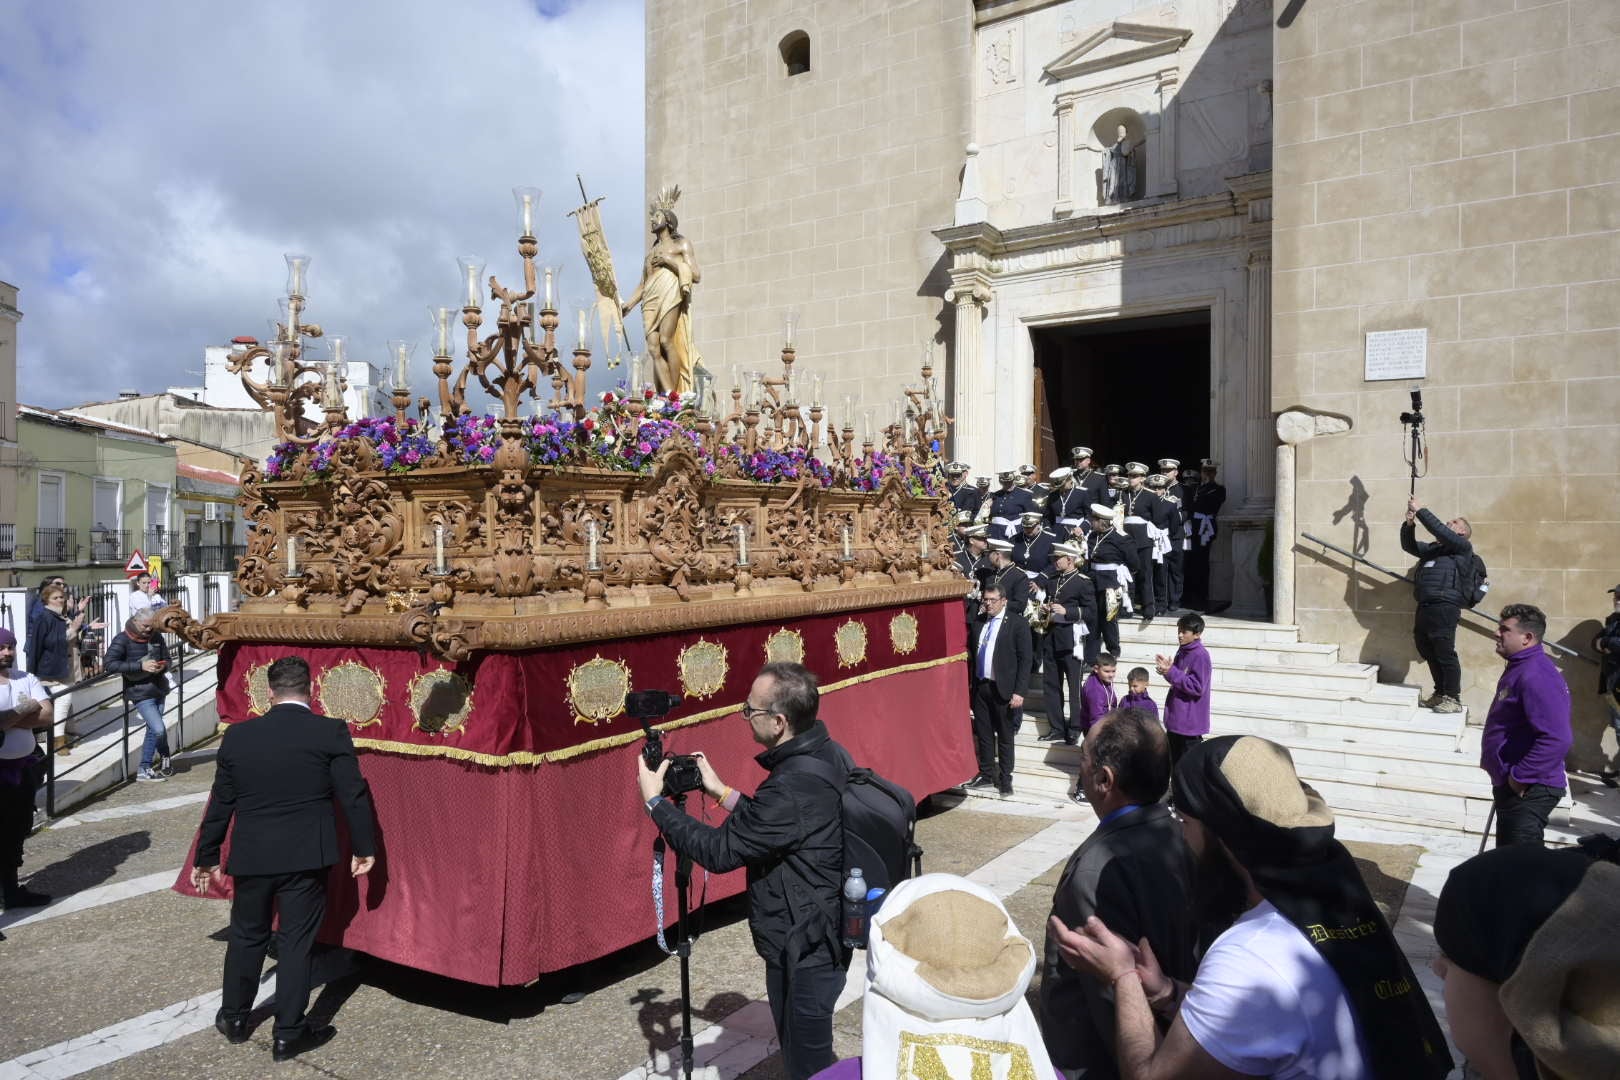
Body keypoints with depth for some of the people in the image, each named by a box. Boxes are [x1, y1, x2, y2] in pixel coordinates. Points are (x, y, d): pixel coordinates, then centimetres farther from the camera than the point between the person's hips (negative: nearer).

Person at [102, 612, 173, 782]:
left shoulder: (157, 637, 5)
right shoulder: (123, 640, -10)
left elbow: (166, 659, 15)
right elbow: (109, 664, -17)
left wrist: (163, 667, -10)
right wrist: (140, 666, -24)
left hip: (159, 690, 6)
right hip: (140, 693, -6)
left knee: (153, 730, 14)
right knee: (158, 729, -14)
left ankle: (145, 770, 28)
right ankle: (164, 758, 9)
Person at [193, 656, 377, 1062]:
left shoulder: (238, 735, 0)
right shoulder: (330, 732, -10)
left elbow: (221, 802, 7)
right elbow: (353, 794, -8)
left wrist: (206, 856, 18)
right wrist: (364, 847, 3)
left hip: (251, 855, 3)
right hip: (306, 857, -3)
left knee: (246, 936, 21)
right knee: (295, 942, 7)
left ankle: (233, 1018, 37)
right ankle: (289, 1034, 15)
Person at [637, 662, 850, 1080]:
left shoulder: (793, 787, -31)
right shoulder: (831, 755, -2)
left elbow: (719, 852, -23)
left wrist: (654, 801, -13)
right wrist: (722, 792, 8)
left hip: (803, 951, -9)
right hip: (827, 935, 9)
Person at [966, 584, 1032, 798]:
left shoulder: (1017, 623, -7)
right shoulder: (979, 622, 8)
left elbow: (1026, 659, -10)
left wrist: (1019, 691, -15)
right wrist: (970, 682, 8)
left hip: (1003, 689, -5)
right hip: (980, 686, 5)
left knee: (1005, 736, 5)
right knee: (983, 734, 12)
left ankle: (1005, 780, 15)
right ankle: (986, 775, 25)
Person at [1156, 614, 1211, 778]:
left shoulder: (1200, 655, -18)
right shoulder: (1182, 651, 10)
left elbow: (1197, 687, -22)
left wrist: (1171, 672, -22)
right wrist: (1167, 669, -2)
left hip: (1190, 721, -9)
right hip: (1175, 718, 9)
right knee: (1175, 760, 19)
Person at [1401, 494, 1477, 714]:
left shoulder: (1462, 546, 4)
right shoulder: (1434, 549, 25)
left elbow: (1439, 530, -9)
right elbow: (1409, 546, 23)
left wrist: (1421, 510, -6)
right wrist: (1410, 524, 5)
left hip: (1444, 607, -8)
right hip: (1425, 606, 8)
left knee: (1445, 653, -8)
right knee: (1428, 652, 11)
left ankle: (1453, 698, -2)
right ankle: (1440, 694, 21)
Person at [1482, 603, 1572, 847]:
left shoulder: (1536, 676, -22)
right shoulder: (1519, 669, 13)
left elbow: (1557, 739, -31)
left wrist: (1521, 777, -23)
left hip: (1528, 791, -11)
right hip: (1512, 789, 11)